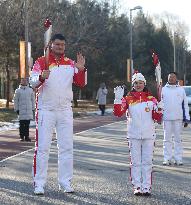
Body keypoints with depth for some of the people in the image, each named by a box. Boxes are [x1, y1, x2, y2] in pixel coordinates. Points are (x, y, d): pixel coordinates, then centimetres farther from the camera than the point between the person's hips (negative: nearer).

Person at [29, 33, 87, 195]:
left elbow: (81, 83, 6)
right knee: (42, 147, -3)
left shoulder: (70, 63, 9)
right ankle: (39, 183, 0)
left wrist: (81, 69, -11)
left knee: (67, 147, 6)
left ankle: (65, 182, 14)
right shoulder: (41, 62, -2)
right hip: (46, 110, -4)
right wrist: (41, 78, -34)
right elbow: (33, 83, -13)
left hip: (65, 110, 4)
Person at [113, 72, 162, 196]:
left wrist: (158, 109, -16)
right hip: (134, 135, 0)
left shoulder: (151, 99, 4)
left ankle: (147, 187, 8)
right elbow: (118, 113, -8)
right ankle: (137, 186, 8)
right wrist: (118, 98, -19)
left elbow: (157, 119, 4)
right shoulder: (128, 99, 3)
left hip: (149, 135, 0)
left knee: (147, 162, 3)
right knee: (136, 162, 3)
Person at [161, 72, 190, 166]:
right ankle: (167, 159, 7)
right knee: (167, 139, 3)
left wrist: (186, 118, 1)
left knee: (178, 139, 4)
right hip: (166, 118, 0)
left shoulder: (181, 90, 6)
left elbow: (185, 104, 6)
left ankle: (178, 159, 8)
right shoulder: (163, 89, 6)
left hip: (178, 118, 0)